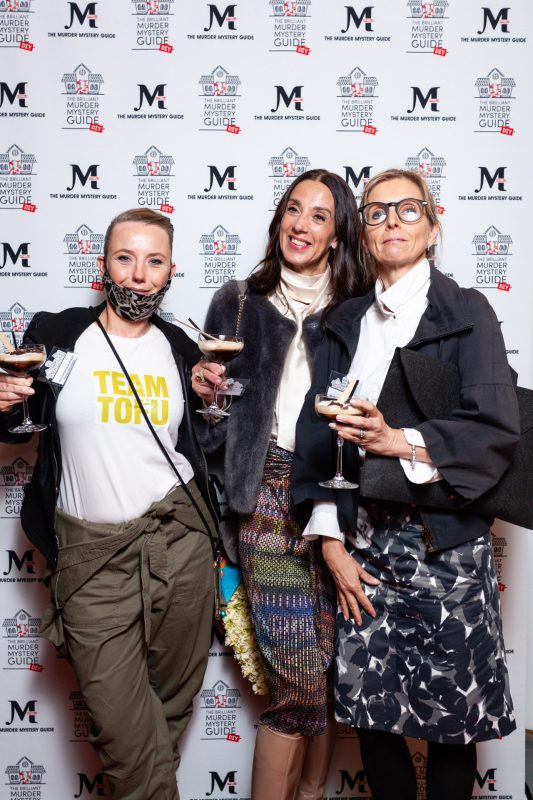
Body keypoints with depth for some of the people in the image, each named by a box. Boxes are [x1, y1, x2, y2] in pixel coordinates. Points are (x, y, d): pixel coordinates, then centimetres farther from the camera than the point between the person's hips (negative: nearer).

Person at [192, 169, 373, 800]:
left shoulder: (356, 310, 7)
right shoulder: (239, 303, 7)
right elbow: (218, 414, 13)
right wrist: (206, 389, -8)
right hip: (270, 495, -1)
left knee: (329, 663, 10)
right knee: (299, 677, -3)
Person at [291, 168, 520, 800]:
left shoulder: (466, 312, 1)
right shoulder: (345, 322, 11)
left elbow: (497, 427, -10)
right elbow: (315, 431, 4)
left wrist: (401, 442, -24)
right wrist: (332, 542, -3)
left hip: (443, 540, -3)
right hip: (362, 538, 3)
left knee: (451, 718, 6)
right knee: (370, 709, 9)